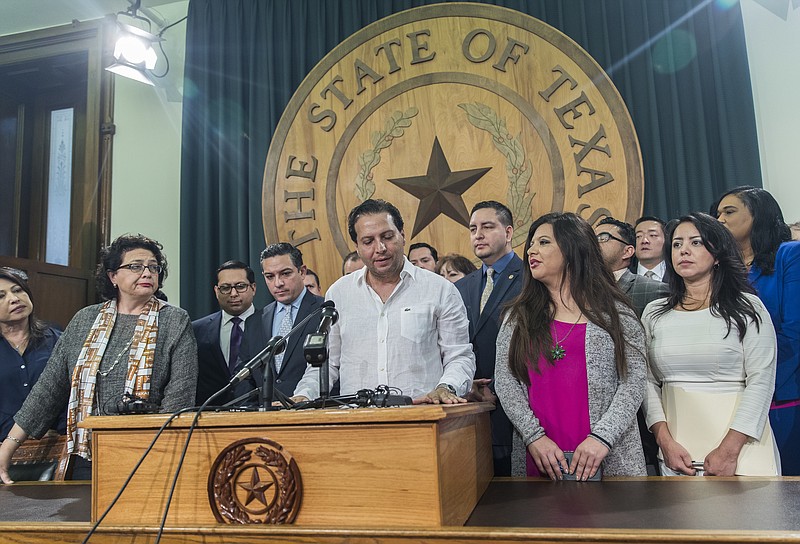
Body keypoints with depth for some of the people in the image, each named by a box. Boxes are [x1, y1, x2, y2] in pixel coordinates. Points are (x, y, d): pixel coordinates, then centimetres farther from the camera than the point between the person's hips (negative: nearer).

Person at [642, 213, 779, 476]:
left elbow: (761, 381, -9)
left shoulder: (747, 308, -2)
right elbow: (648, 382, 2)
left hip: (738, 444, -2)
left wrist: (729, 450, -16)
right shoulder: (654, 313, 5)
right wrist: (665, 441, -10)